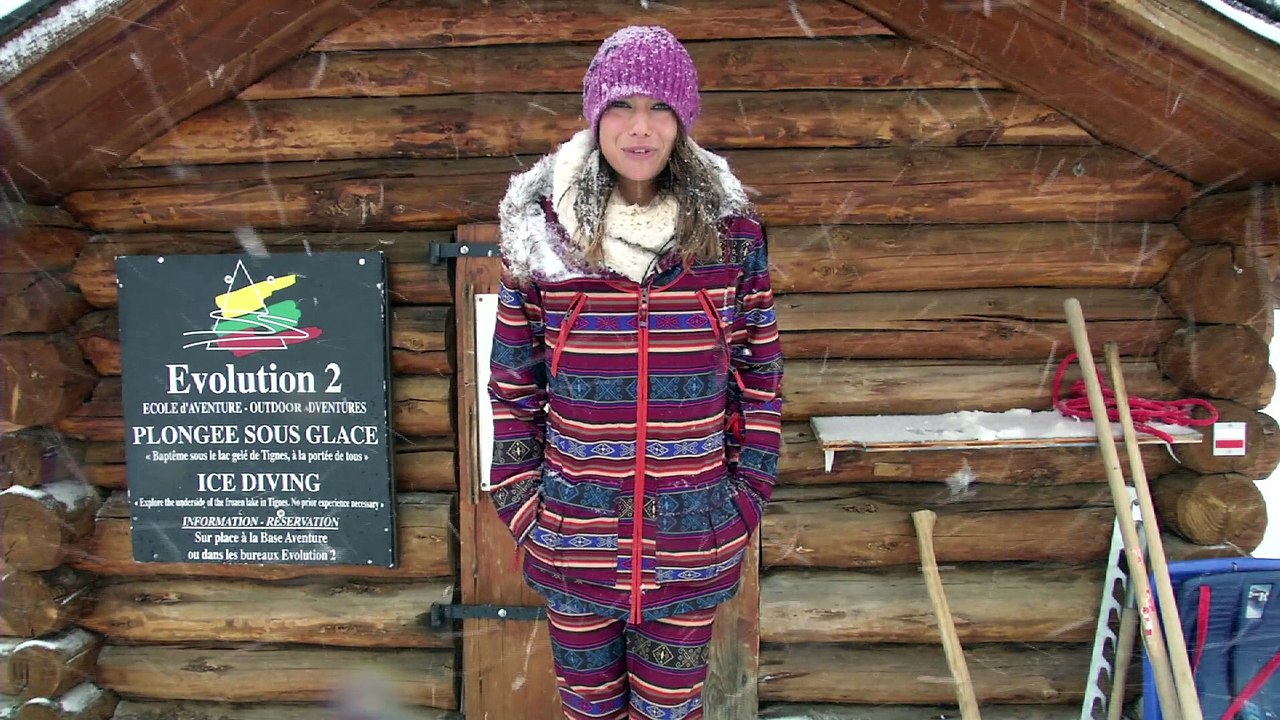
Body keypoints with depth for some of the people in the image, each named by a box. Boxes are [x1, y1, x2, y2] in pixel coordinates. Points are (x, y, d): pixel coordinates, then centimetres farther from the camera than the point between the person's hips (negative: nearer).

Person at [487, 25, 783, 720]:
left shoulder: (731, 229, -4)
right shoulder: (540, 226, -4)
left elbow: (759, 370, 1)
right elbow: (513, 379, 1)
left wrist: (748, 494, 0)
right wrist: (518, 497, 0)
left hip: (693, 538, 0)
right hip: (574, 533, 1)